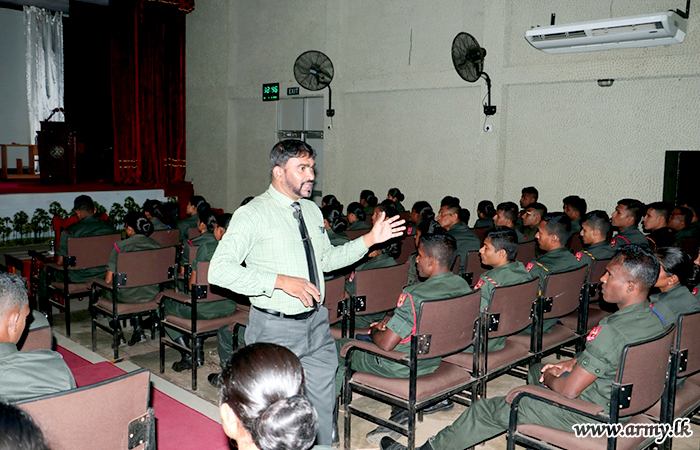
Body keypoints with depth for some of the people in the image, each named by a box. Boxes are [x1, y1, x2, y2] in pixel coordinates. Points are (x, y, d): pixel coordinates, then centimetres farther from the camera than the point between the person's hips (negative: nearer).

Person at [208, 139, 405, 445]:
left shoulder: (312, 210, 9)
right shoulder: (253, 214, -13)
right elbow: (219, 270, -21)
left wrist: (370, 239, 8)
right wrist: (281, 281, -27)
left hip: (316, 323, 6)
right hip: (275, 329, -6)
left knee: (323, 405, 17)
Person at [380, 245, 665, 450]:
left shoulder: (611, 331, -32)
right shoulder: (653, 320, -3)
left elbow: (568, 391, -26)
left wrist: (550, 378, -5)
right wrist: (571, 365, 10)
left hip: (588, 415, -9)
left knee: (487, 410, 3)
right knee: (536, 370, 30)